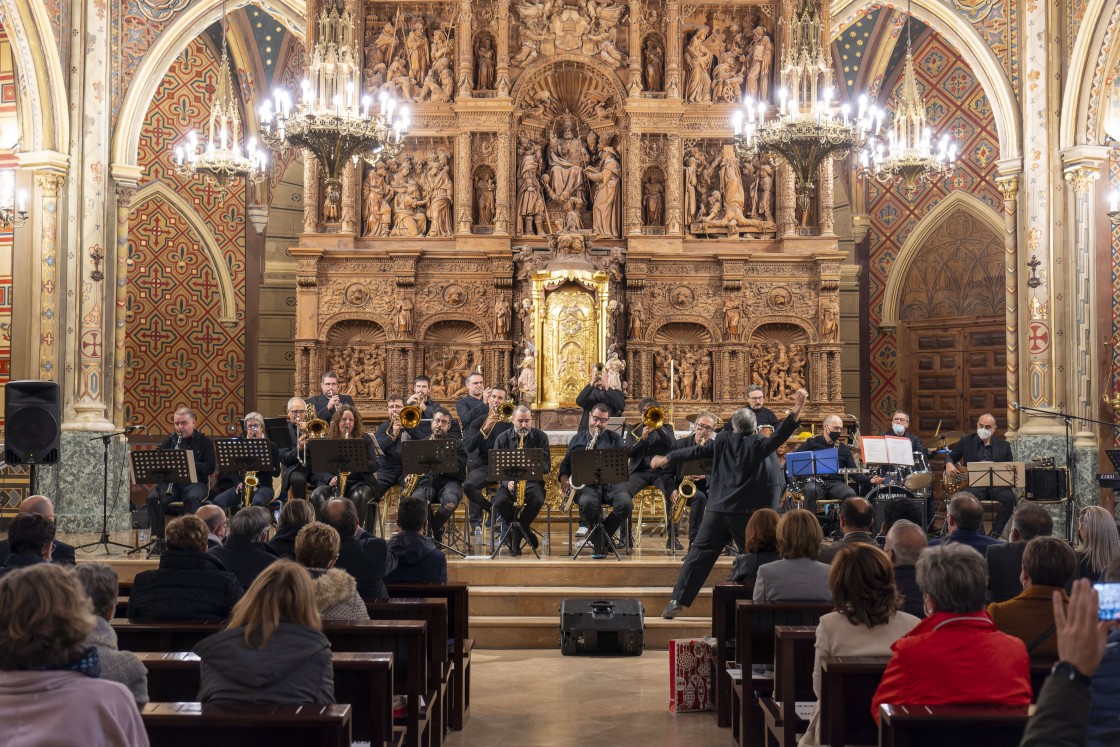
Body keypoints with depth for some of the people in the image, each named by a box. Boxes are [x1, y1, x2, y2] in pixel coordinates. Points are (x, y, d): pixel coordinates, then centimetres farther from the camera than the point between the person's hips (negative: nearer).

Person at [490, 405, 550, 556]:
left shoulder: (541, 437, 4)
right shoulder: (503, 439, 5)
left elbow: (546, 465, -2)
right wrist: (507, 482, -19)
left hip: (532, 481, 0)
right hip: (509, 481, 0)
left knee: (538, 500, -34)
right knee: (500, 501, -32)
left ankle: (516, 534, -11)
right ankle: (524, 531, -7)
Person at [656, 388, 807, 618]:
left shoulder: (722, 442, 8)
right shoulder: (758, 445, -1)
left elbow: (695, 452, 12)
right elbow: (781, 435, -12)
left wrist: (666, 459, 23)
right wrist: (796, 409, -17)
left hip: (717, 509, 3)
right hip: (746, 511, -3)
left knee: (699, 554, 4)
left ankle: (678, 601, 0)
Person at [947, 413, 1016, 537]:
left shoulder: (1003, 445, 13)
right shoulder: (966, 440, 10)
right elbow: (951, 456, 14)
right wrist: (949, 464, -10)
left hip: (997, 485, 2)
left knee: (1009, 497, -31)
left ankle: (995, 534, -16)